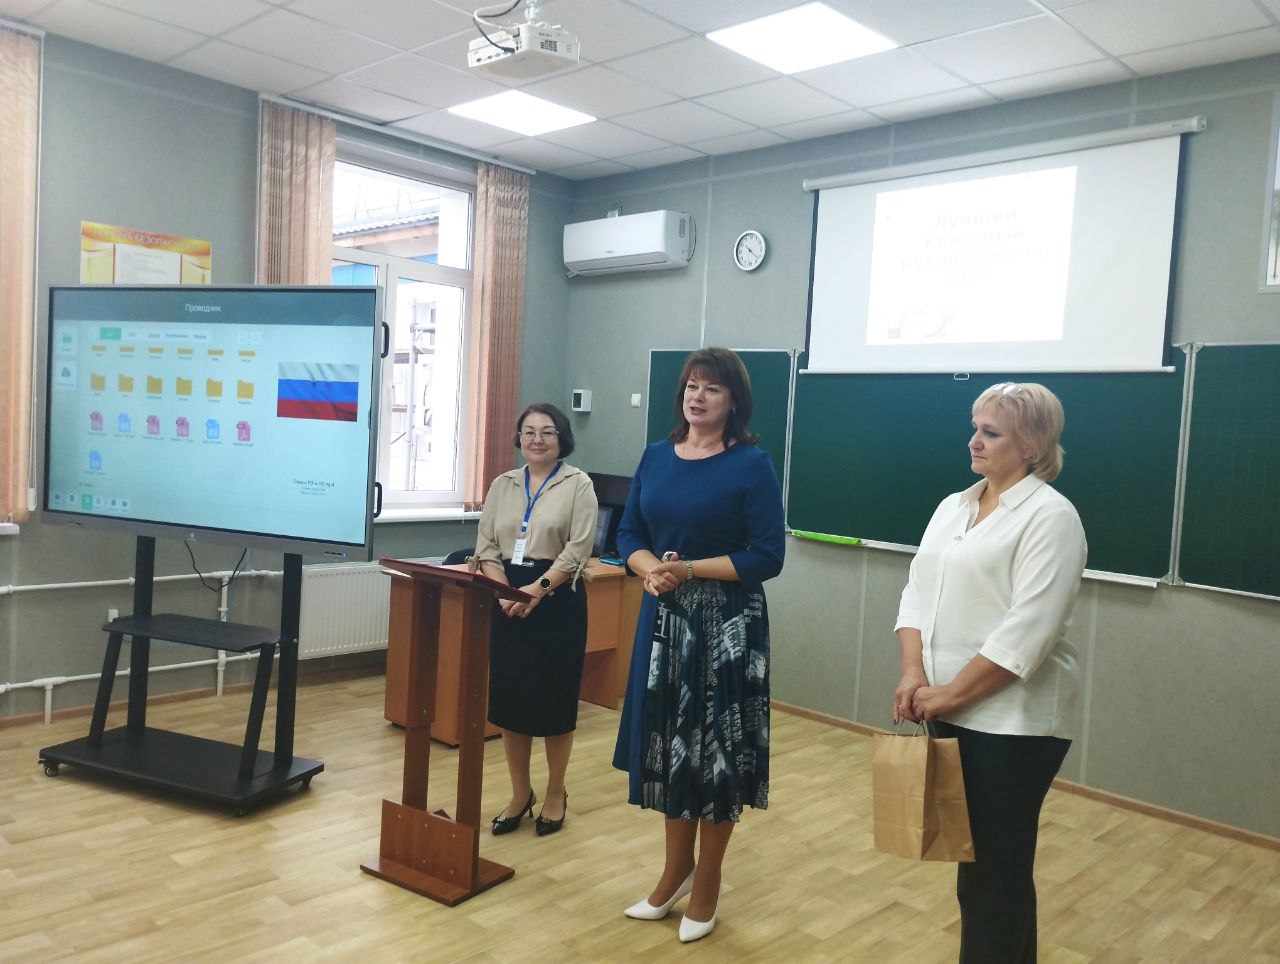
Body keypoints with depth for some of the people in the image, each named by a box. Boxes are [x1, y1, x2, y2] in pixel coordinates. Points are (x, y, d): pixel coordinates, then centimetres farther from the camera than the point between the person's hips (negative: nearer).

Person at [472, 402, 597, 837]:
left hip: (557, 600, -4)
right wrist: (505, 591, -12)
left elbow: (578, 549, -11)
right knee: (508, 698, 7)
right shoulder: (502, 484, 10)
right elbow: (486, 547, 5)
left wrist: (537, 589, -20)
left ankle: (555, 794, 23)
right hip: (507, 600, 4)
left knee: (554, 699, 3)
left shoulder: (577, 484, -2)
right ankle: (520, 794, 24)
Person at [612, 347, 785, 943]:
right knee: (667, 744, 14)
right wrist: (649, 569, -12)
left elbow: (768, 557, -12)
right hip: (663, 616, 5)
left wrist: (689, 569, -20)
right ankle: (676, 870, 34)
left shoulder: (751, 465, -9)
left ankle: (706, 886, 24)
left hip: (726, 622, -5)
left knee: (715, 748, 5)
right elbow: (628, 532, 9)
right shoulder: (657, 456, 7)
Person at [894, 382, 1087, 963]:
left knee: (996, 872, 6)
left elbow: (1028, 630, -19)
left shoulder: (1050, 516, -12)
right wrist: (914, 673, -8)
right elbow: (918, 592, 6)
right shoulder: (953, 507, 11)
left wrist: (951, 693, -17)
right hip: (949, 714, 7)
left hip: (1012, 722, -7)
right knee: (972, 858, 18)